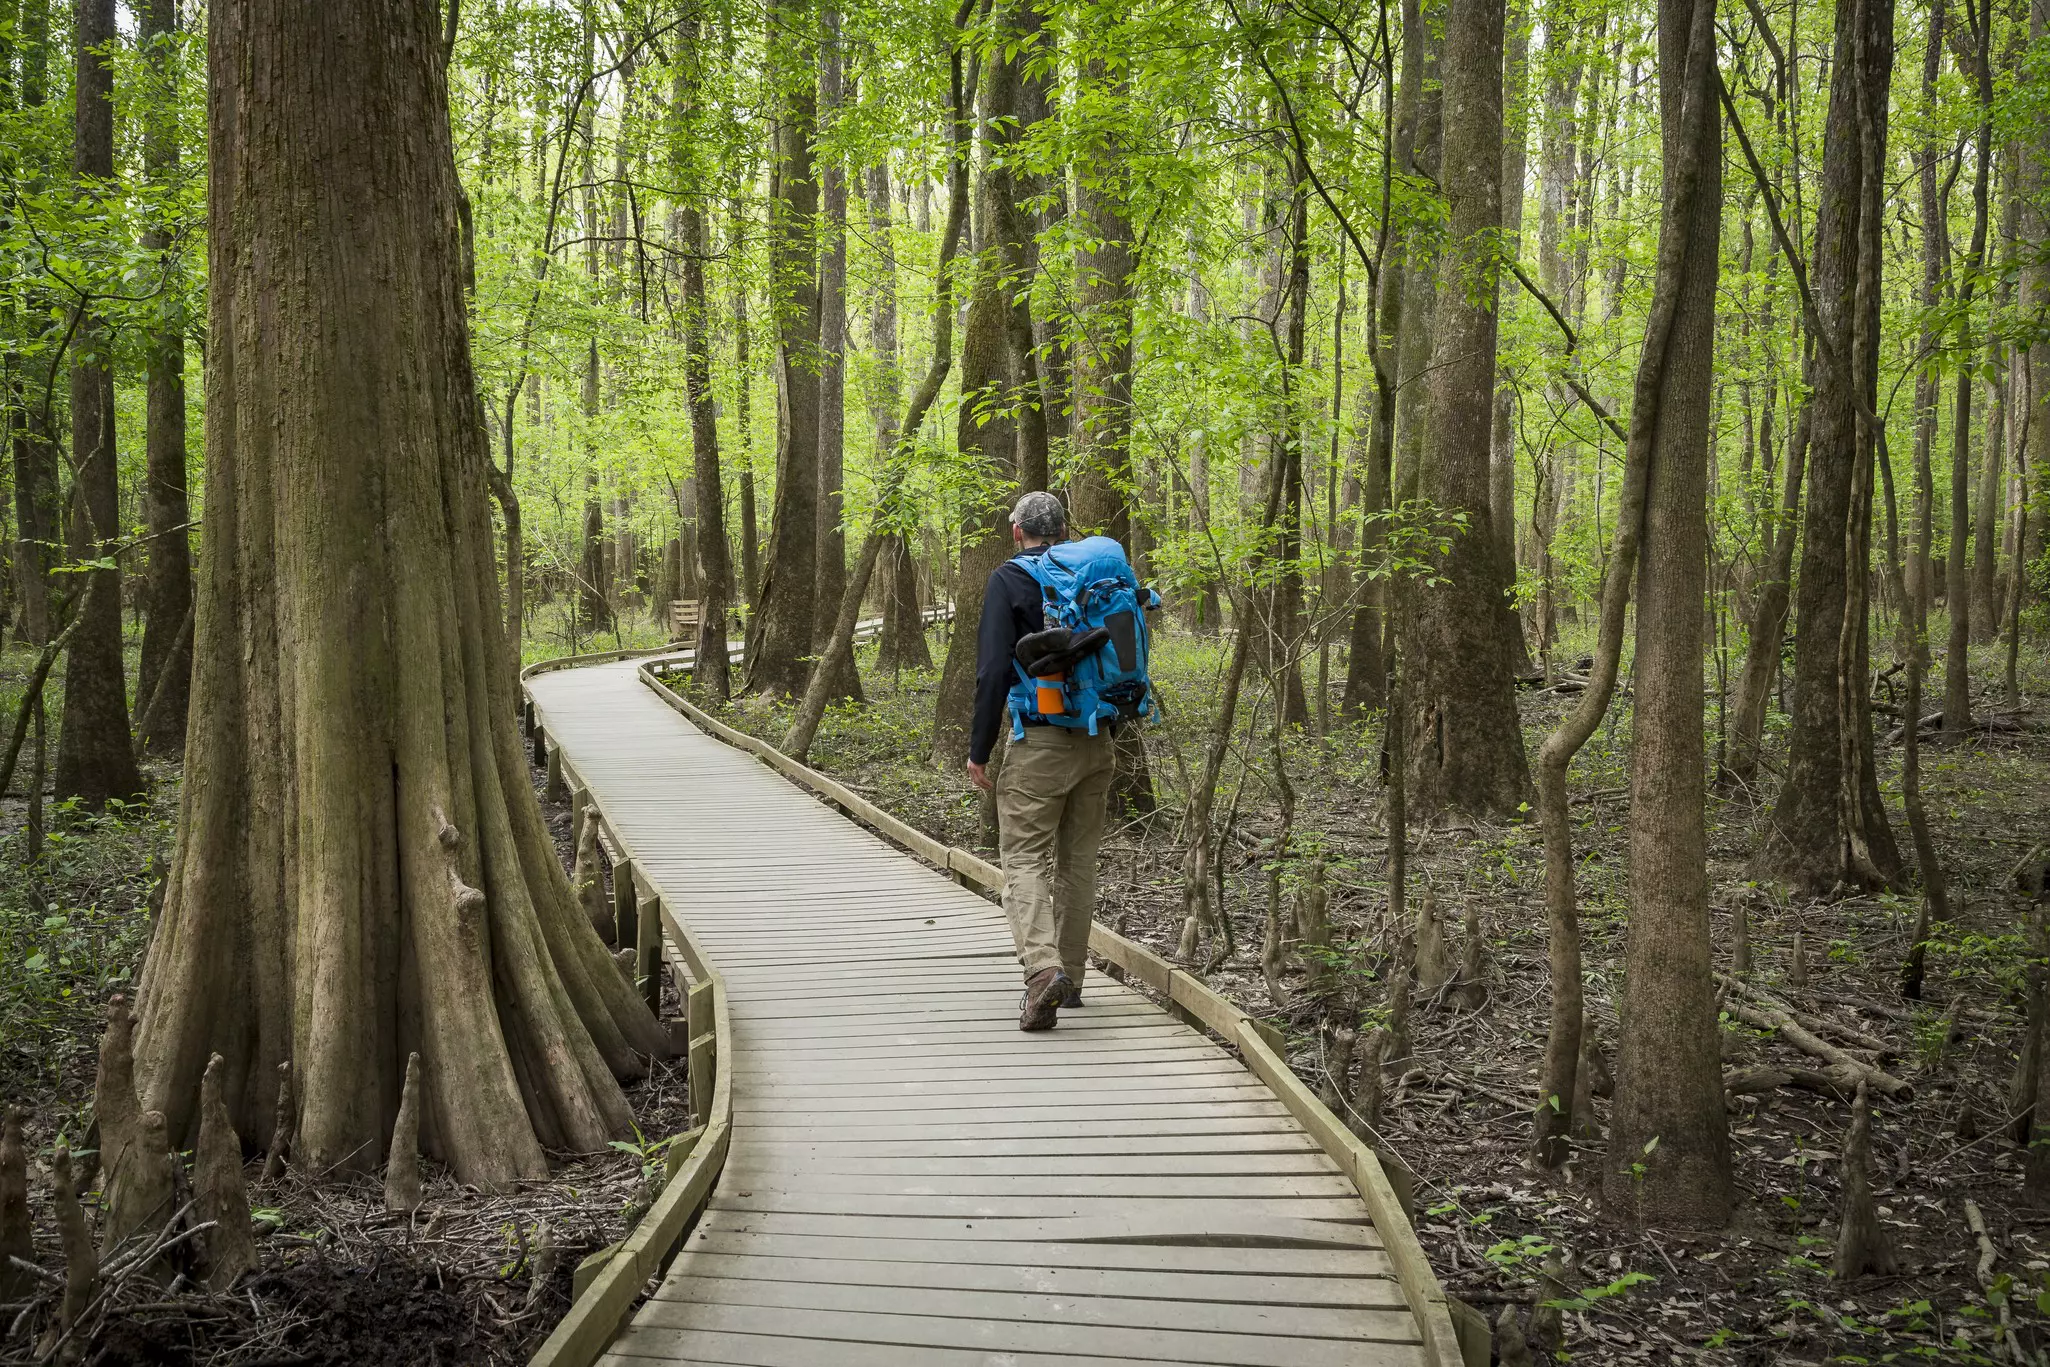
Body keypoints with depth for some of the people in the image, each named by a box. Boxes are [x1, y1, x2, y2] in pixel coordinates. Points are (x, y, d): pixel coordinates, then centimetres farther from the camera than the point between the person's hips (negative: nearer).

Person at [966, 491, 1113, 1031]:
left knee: (1025, 859, -3)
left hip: (1039, 742, -5)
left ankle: (1043, 968, -22)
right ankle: (1071, 977, 21)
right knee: (1078, 861, 14)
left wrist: (979, 750, -7)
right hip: (1096, 743, 5)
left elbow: (993, 670, -13)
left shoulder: (1008, 580, -7)